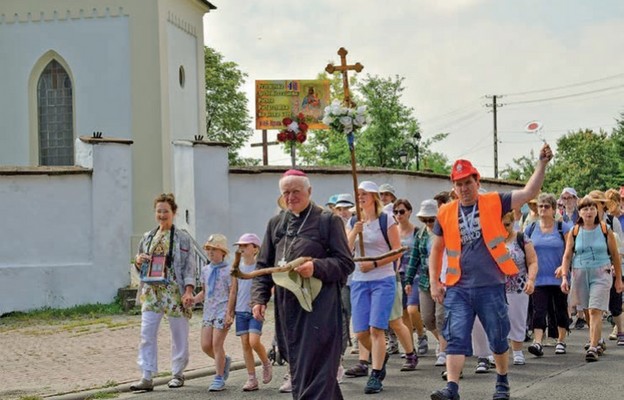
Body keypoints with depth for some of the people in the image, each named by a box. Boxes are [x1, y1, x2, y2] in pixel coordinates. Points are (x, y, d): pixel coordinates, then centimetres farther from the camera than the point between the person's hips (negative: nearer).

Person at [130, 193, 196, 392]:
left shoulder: (183, 238, -2)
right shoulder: (147, 237, 12)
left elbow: (189, 267, -6)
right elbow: (140, 268, 20)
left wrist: (189, 290, -16)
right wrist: (138, 261, -3)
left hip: (175, 292, -4)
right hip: (151, 292, 4)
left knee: (179, 335, 5)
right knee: (147, 334, -7)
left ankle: (178, 374, 19)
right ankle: (147, 377, -7)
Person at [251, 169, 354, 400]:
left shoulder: (328, 221, 1)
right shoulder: (276, 224, 16)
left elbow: (346, 263, -3)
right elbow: (263, 265, 17)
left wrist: (316, 267, -18)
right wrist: (259, 298, 5)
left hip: (319, 305, -6)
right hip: (287, 305, 6)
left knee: (315, 367, -9)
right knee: (296, 364, 10)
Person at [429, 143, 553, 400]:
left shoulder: (493, 203, 1)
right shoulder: (445, 213, 5)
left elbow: (528, 193, -4)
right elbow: (436, 250, 14)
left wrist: (542, 164, -13)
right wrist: (434, 283, 7)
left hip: (491, 286, -1)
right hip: (457, 289, 1)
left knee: (498, 338, 11)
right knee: (456, 338, -7)